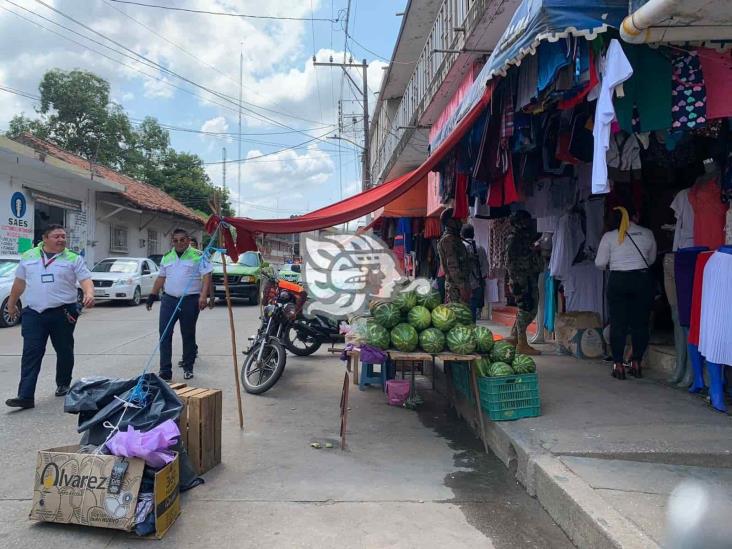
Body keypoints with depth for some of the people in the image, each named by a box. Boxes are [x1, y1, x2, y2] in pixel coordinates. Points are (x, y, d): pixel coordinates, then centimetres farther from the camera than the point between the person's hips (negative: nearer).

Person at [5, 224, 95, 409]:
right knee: (31, 353, -3)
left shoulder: (74, 259, 1)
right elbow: (19, 282, 19)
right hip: (33, 313, 1)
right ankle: (25, 396, -4)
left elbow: (85, 279, -7)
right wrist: (11, 303, 24)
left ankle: (63, 385, 28)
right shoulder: (28, 257, 10)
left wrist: (89, 294, -27)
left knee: (64, 351, 9)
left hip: (63, 313, -1)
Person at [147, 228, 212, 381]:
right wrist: (153, 294, 16)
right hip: (169, 299, 4)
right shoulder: (166, 257, 13)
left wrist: (203, 296, -21)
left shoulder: (198, 256, -3)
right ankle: (165, 371, 0)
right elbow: (161, 277, 21)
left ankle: (188, 368, 20)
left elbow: (207, 276, -10)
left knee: (188, 335, 6)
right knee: (164, 334, -3)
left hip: (190, 301, -4)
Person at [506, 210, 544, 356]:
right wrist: (516, 281, -21)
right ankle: (522, 344, 0)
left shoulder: (525, 236, 17)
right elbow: (511, 263, -17)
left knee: (528, 309, 13)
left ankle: (513, 336, 22)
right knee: (526, 308, -7)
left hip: (530, 279, 10)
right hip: (522, 279, -10)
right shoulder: (514, 238, -11)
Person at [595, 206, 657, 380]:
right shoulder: (647, 234, 4)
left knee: (618, 323, 3)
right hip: (643, 279, 2)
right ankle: (636, 363, 12)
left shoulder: (609, 236, -2)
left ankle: (618, 365, 4)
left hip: (618, 281, -1)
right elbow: (652, 259, 15)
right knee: (640, 323, 8)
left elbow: (600, 263, -1)